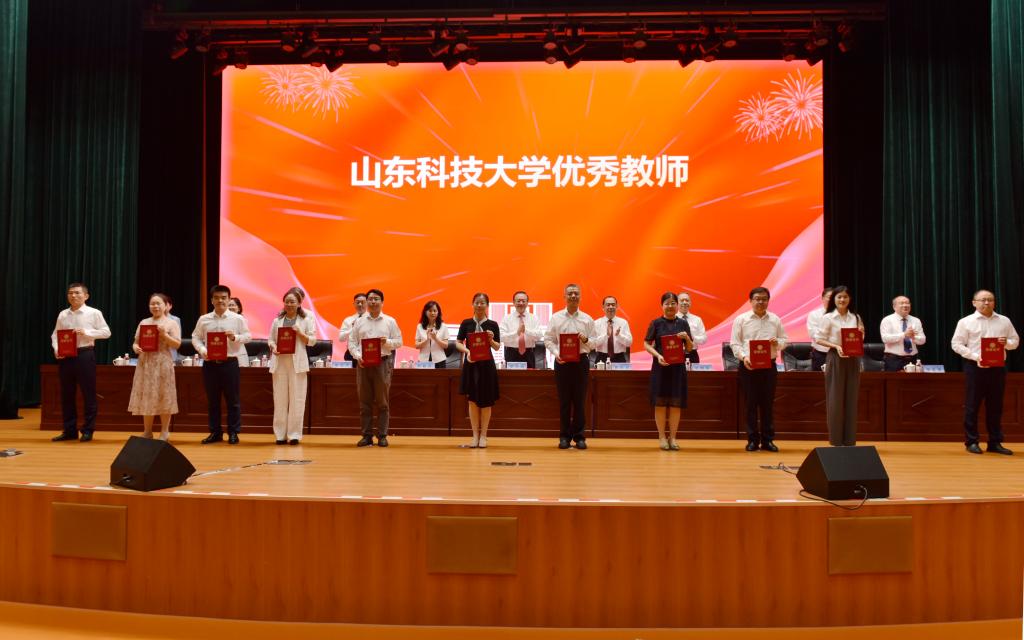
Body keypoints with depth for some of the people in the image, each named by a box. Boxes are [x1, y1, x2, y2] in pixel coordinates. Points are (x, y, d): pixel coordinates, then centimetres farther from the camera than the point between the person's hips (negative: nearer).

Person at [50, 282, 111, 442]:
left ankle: (87, 430, 10)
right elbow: (55, 335, 11)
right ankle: (70, 430, 17)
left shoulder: (94, 313, -1)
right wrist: (56, 349, -7)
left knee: (88, 393, 1)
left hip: (85, 355, -4)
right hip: (65, 356, 4)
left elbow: (106, 332, -4)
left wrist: (86, 332, -15)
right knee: (66, 394, 8)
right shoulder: (62, 314, 9)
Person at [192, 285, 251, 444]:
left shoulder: (238, 318, 1)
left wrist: (235, 337, -17)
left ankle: (233, 432, 10)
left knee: (232, 399, 2)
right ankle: (215, 432, 18)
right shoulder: (203, 319, 6)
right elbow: (196, 337, 8)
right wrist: (202, 350, -9)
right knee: (212, 399, 9)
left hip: (230, 362, -2)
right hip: (210, 363, 2)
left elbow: (247, 336, 2)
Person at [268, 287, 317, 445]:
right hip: (279, 362, 2)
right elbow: (270, 339, 10)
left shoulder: (306, 319, 4)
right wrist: (273, 347, -11)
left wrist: (300, 333, -14)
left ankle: (294, 434, 3)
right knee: (280, 398, 3)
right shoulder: (277, 320, 10)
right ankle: (280, 434, 9)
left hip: (297, 362, -2)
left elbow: (312, 341, 1)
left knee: (297, 399, -2)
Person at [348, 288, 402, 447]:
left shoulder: (390, 321, 7)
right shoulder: (359, 322, 11)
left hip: (382, 362, -2)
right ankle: (367, 436, 7)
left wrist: (387, 342, -13)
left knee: (382, 402, -1)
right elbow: (352, 342, 9)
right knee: (364, 402, 2)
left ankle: (382, 436, 4)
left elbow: (398, 342, 6)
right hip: (363, 363, 2)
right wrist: (357, 356, -7)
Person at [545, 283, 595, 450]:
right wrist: (556, 353, -13)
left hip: (581, 361, 0)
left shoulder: (587, 319, 7)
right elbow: (548, 339, 3)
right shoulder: (556, 318, 5)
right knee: (564, 400, 3)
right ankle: (564, 436, 11)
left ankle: (579, 436, 11)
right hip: (562, 361, 0)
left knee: (580, 400, 3)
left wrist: (586, 339, -14)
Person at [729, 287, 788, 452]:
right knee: (751, 404, 0)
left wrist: (777, 343, -8)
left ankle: (767, 440, 11)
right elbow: (735, 343, -1)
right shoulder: (741, 319, 3)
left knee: (768, 404, 4)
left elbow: (785, 340, 14)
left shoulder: (775, 320, 11)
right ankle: (752, 440, 7)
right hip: (748, 366, -2)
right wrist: (744, 357, -17)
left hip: (769, 366, 2)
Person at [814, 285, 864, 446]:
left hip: (852, 359, 4)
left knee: (851, 398, 5)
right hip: (835, 358, -4)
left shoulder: (855, 317, 10)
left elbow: (860, 340, 16)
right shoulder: (828, 318, -3)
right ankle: (836, 439, 5)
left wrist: (861, 334, -6)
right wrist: (836, 346, -18)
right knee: (835, 398, -2)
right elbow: (819, 339, -5)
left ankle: (849, 439, 12)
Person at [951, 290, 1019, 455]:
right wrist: (975, 356, -15)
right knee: (972, 405, 0)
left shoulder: (1004, 321, 10)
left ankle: (995, 443, 15)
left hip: (997, 367, 3)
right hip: (975, 367, -3)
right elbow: (956, 344, -3)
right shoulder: (966, 322, 0)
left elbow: (1015, 341, 15)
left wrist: (1007, 343, -9)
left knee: (995, 406, 7)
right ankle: (971, 442, 8)